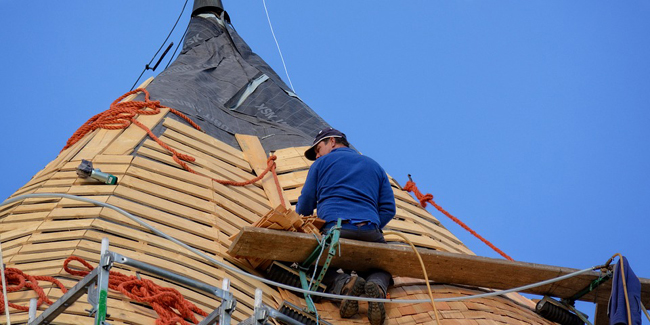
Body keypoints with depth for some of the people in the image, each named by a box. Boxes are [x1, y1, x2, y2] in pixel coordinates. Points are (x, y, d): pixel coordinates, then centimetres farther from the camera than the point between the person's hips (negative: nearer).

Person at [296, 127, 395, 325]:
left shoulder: (322, 163, 18)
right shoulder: (374, 166, 28)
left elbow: (305, 206, 16)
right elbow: (388, 209, 19)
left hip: (332, 229, -3)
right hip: (370, 232, 3)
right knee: (380, 271, 25)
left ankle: (342, 283, -20)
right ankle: (378, 287, -15)